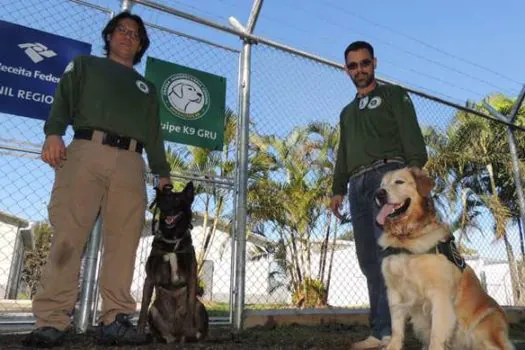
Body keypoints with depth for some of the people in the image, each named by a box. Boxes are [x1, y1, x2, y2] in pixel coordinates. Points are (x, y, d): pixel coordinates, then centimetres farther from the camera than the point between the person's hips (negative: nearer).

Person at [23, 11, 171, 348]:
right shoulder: (85, 65, 26)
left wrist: (162, 172, 11)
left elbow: (154, 134, 24)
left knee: (124, 242, -8)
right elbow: (64, 101, 9)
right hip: (87, 152, -2)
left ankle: (115, 320, -7)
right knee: (69, 235, -11)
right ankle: (52, 320, -9)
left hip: (131, 162, 2)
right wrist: (53, 132, -11)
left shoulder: (147, 88, 33)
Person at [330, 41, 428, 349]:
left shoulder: (393, 94, 15)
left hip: (387, 174, -6)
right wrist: (338, 188, 15)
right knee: (369, 258, -1)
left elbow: (411, 134, 0)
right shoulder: (347, 112, 31)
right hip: (358, 185, 6)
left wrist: (415, 167, -17)